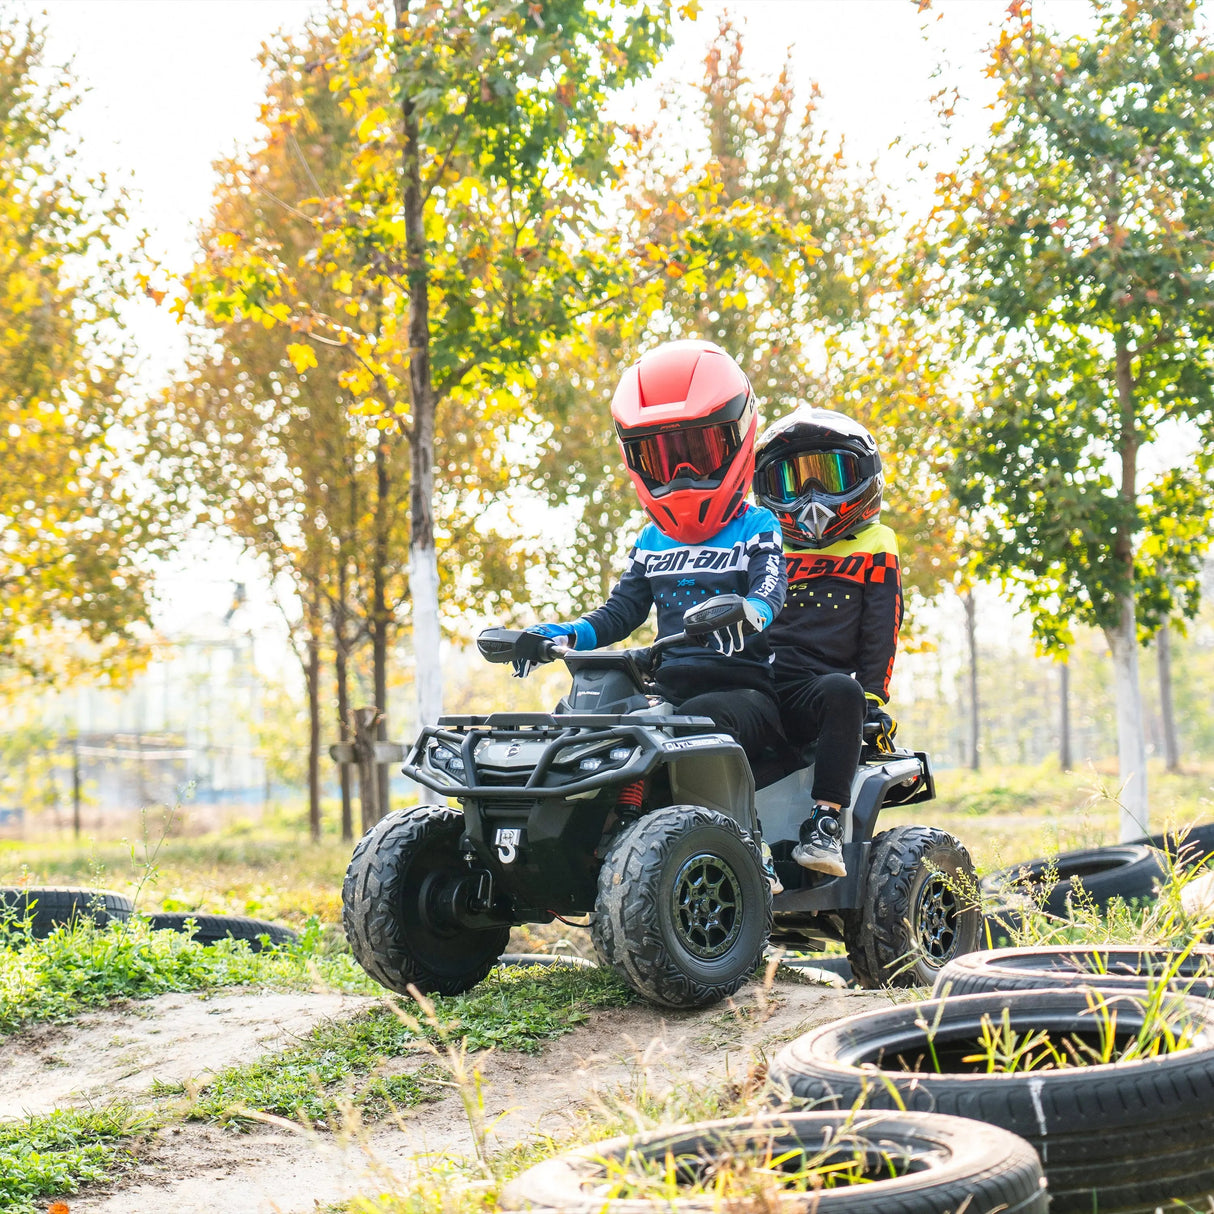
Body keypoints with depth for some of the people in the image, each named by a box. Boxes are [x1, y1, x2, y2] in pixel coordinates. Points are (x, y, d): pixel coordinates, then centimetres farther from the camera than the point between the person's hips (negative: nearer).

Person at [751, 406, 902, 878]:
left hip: (815, 686, -3)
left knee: (842, 691, -38)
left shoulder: (874, 546, 17)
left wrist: (872, 700, -7)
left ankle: (824, 824, -41)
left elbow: (880, 632, 7)